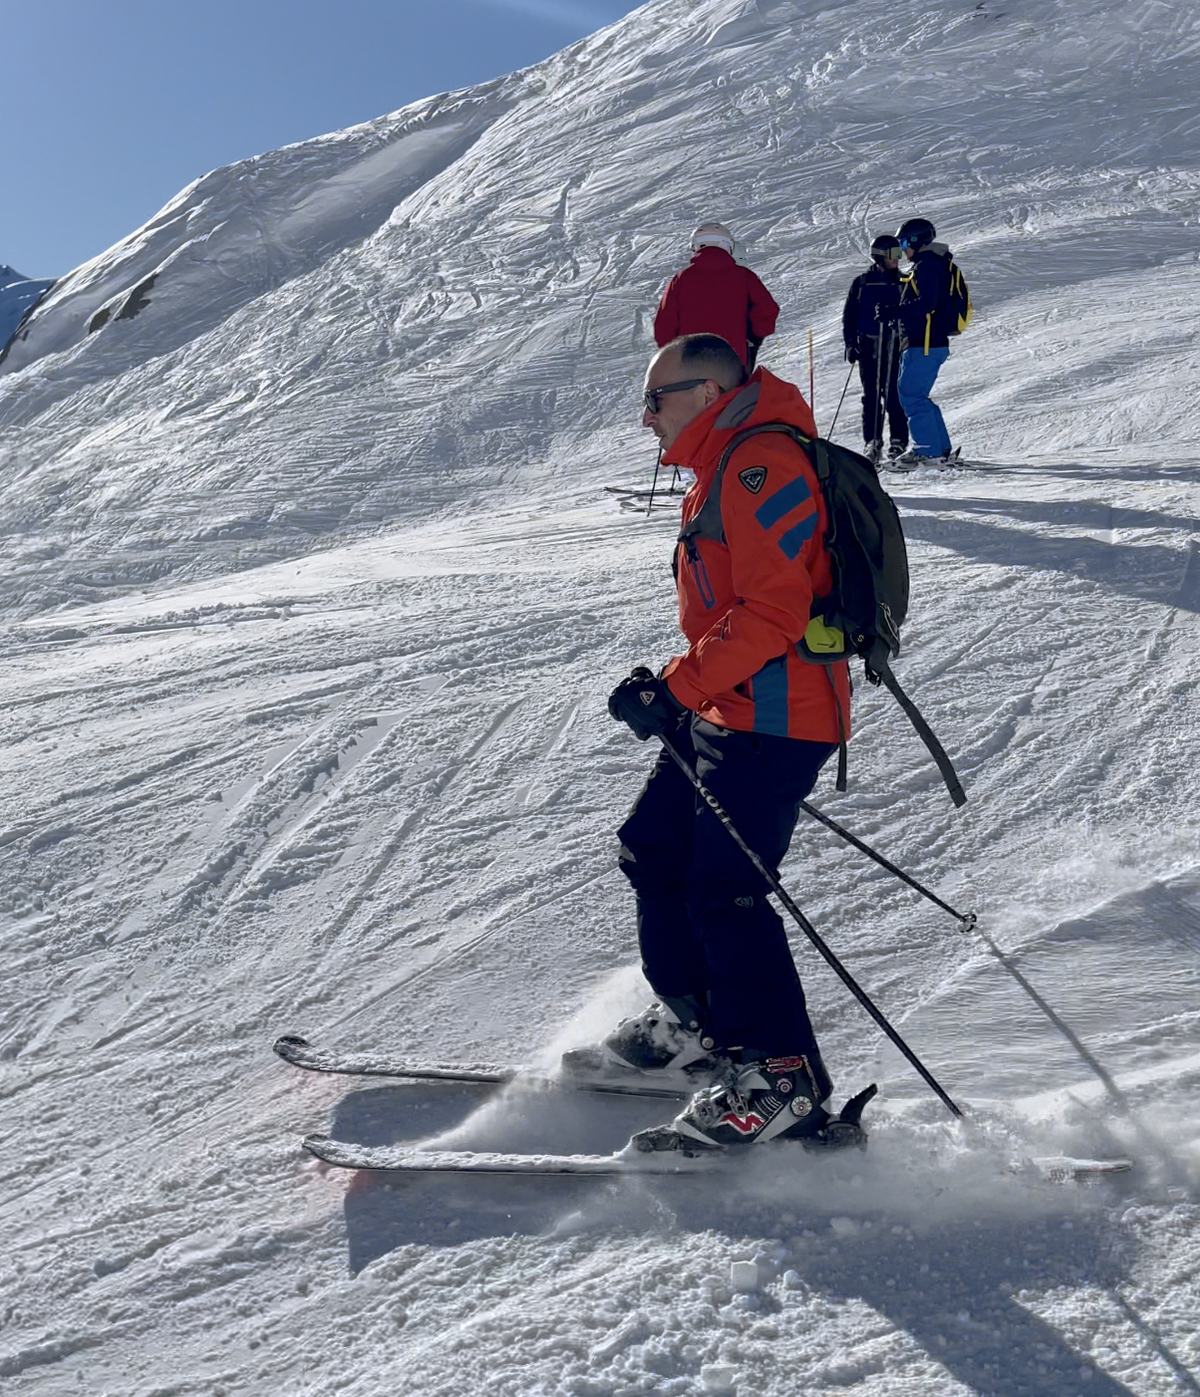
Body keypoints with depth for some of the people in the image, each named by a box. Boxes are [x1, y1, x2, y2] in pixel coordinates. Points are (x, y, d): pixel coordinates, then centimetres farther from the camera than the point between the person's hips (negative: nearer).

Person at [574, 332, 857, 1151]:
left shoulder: (760, 465, -15)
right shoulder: (726, 471, 19)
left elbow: (772, 613, -23)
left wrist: (677, 689, -21)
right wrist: (679, 692, 16)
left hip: (773, 719, -11)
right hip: (728, 715, 11)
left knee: (723, 891, -11)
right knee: (654, 854, 15)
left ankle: (783, 1085, -3)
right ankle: (697, 1025, 28)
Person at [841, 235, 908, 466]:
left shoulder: (902, 282, 9)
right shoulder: (861, 283, 7)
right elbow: (849, 316, 10)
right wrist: (850, 344, 2)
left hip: (894, 346, 0)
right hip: (868, 346, 0)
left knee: (894, 395, -7)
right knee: (871, 397, 0)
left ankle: (898, 441, 0)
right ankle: (872, 443, 4)